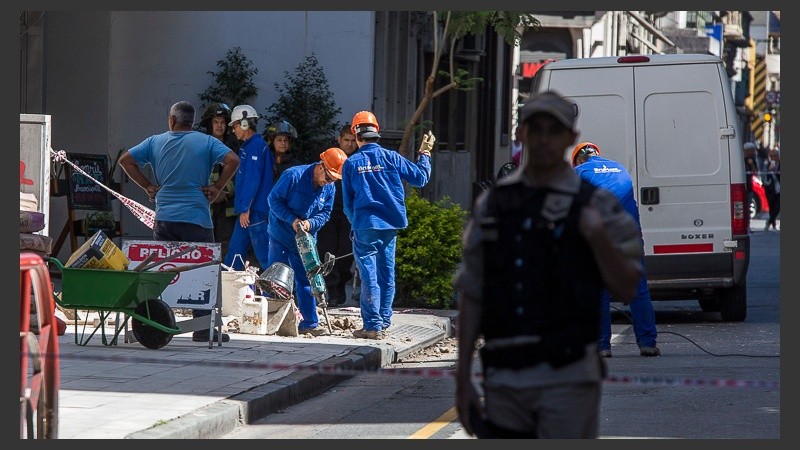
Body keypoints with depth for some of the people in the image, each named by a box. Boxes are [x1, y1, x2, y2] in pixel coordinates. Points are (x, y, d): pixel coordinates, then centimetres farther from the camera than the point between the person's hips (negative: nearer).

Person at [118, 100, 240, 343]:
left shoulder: (155, 142, 8)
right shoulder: (206, 142, -1)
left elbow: (125, 160, 7)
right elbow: (233, 160, -13)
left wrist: (148, 186, 8)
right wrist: (217, 187, -3)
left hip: (164, 218, 3)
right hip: (197, 219, -3)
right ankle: (204, 328, -3)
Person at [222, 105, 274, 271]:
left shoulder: (255, 146, -12)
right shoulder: (248, 146, 19)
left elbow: (252, 180, -19)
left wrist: (245, 208, -20)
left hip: (255, 210, -10)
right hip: (248, 210, 10)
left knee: (264, 255, -9)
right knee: (234, 253, 11)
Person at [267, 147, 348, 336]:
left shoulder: (329, 187, -4)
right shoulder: (294, 175, -20)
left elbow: (325, 213, 2)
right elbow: (274, 199, -15)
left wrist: (310, 223, -19)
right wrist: (292, 220, -24)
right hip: (281, 235, -5)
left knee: (306, 280, 4)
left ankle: (309, 323, 7)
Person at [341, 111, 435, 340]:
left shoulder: (351, 164, -1)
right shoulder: (391, 157, 0)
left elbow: (347, 203, 6)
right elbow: (420, 178, 4)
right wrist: (424, 154, 18)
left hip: (365, 227, -2)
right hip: (390, 226, 2)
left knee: (369, 277, -1)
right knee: (386, 275, 11)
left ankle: (373, 326, -4)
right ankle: (384, 321, 16)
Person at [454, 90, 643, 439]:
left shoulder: (596, 205, 2)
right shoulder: (491, 204, 10)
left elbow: (626, 289, -1)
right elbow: (471, 296, 11)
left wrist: (598, 238, -17)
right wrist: (463, 379, 8)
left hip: (567, 376, -4)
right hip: (503, 378, 4)